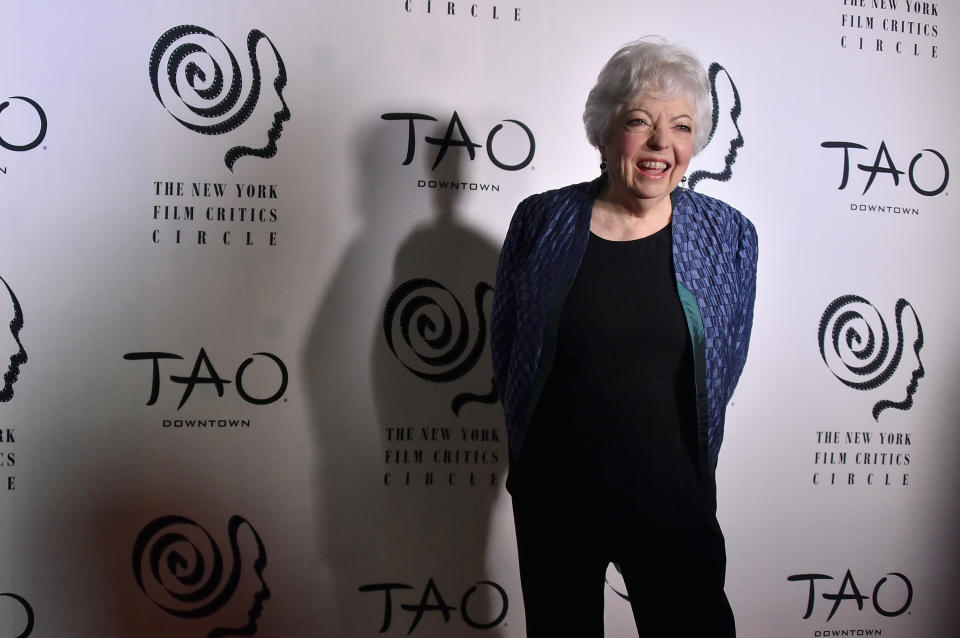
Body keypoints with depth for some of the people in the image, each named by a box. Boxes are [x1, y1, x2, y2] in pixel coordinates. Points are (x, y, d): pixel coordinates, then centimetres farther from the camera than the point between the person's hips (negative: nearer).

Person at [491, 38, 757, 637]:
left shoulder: (728, 236, -2)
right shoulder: (541, 222, -4)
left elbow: (725, 365, 7)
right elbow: (507, 348, 5)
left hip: (672, 497, 0)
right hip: (553, 492, 0)